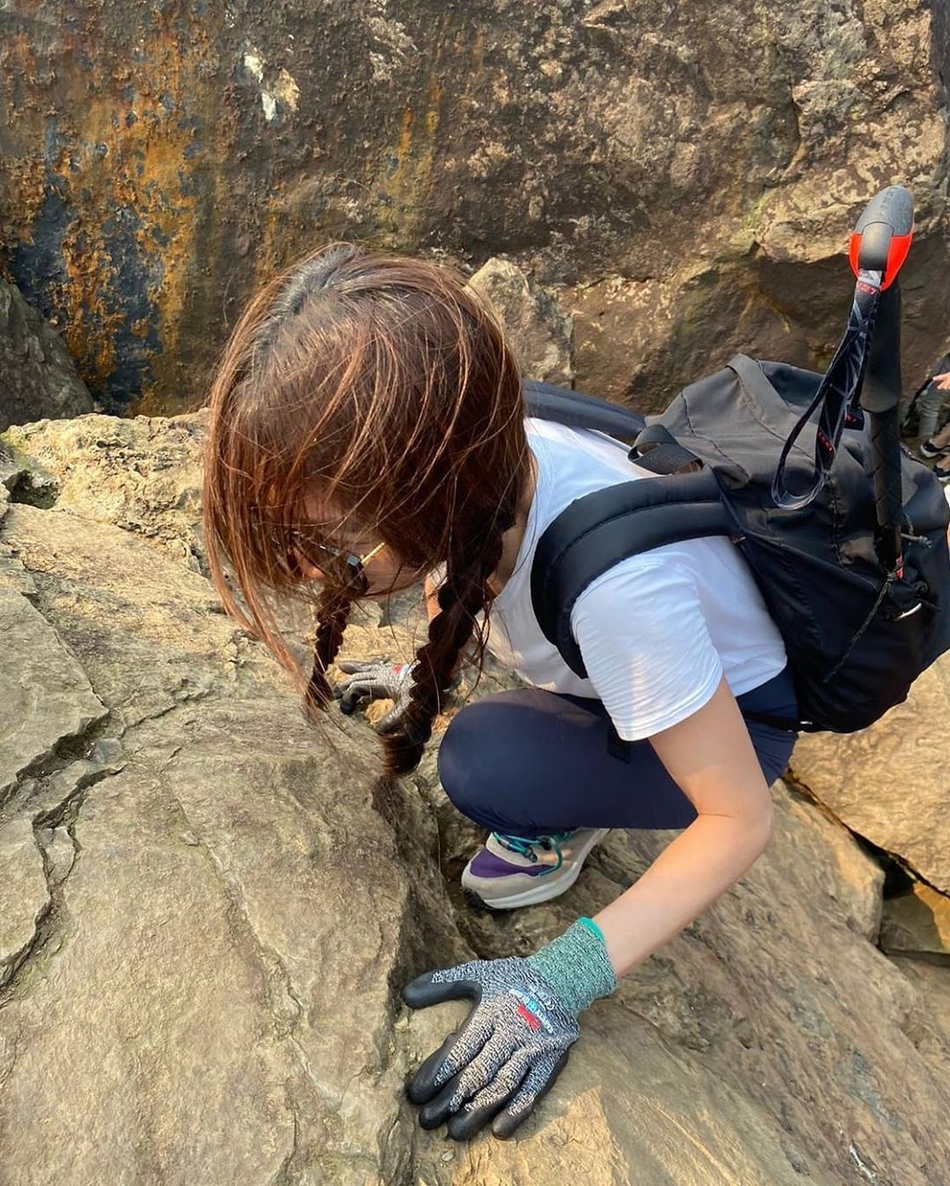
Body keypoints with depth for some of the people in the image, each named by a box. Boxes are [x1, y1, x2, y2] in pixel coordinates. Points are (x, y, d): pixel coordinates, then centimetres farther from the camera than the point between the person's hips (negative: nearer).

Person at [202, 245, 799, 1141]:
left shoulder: (613, 582, -41)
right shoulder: (480, 471, -22)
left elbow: (742, 820, -29)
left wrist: (565, 982, -32)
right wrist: (426, 676, 0)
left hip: (738, 718, -6)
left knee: (485, 765, -29)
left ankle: (564, 828, 2)